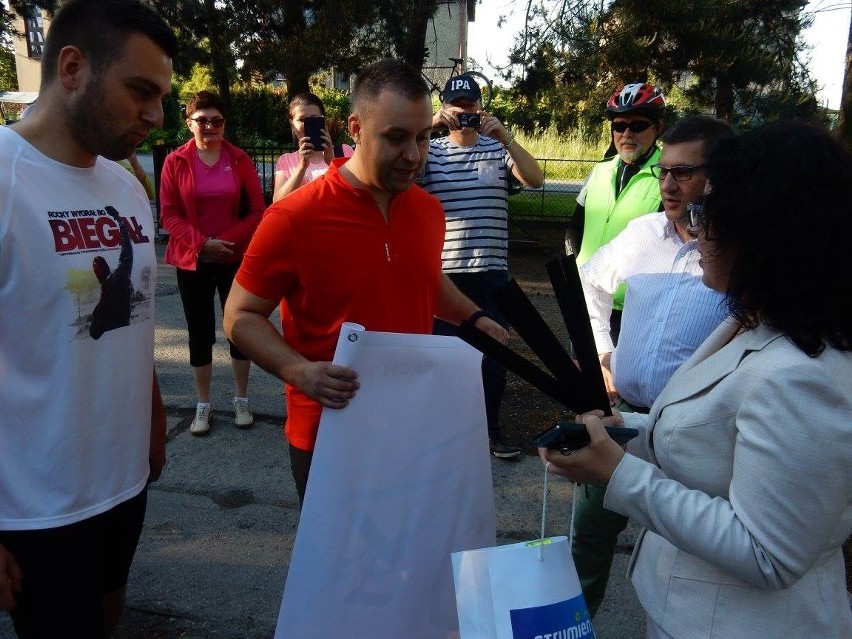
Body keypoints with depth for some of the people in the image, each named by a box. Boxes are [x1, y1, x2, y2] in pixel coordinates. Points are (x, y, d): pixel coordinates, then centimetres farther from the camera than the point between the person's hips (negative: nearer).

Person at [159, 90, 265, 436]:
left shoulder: (240, 160, 0)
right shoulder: (175, 162, -1)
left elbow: (257, 210, -1)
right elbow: (168, 215, -3)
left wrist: (229, 241, -13)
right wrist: (201, 243, -17)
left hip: (235, 258, 1)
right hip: (192, 261, 0)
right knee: (200, 333, 8)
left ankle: (241, 400, 24)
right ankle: (203, 405, 21)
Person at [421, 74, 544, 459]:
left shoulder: (498, 149, 5)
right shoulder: (430, 151, 4)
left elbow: (535, 179, -8)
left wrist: (505, 137, -20)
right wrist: (430, 126, -24)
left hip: (491, 271, 1)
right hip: (442, 270, -1)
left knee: (494, 351, 9)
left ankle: (491, 429, 25)